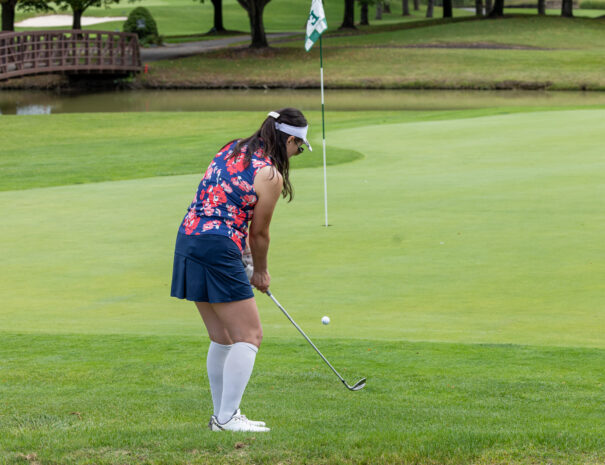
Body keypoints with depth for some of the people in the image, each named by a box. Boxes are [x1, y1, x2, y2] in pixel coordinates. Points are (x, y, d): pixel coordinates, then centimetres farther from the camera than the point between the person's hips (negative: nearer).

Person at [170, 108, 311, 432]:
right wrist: (260, 272, 17)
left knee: (223, 338, 17)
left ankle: (222, 414, 22)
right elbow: (259, 233, 0)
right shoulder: (270, 176, -9)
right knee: (249, 336, -1)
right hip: (218, 250, -9)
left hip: (188, 240, 9)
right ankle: (227, 417, -5)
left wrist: (244, 253, 21)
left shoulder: (233, 149, 14)